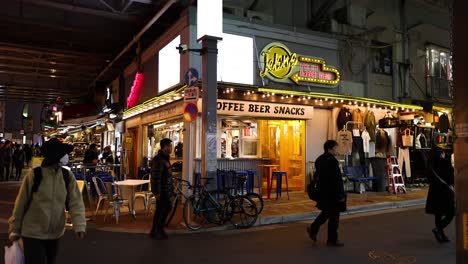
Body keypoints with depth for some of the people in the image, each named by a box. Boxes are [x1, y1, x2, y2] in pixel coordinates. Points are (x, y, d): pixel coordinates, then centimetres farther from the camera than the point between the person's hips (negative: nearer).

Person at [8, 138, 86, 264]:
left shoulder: (68, 176, -6)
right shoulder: (33, 176, -15)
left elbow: (75, 202, -8)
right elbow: (21, 204, -5)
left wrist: (79, 225, -21)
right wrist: (15, 229, 3)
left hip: (55, 233, 4)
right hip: (33, 233, -4)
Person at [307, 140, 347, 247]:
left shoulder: (319, 159, 7)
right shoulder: (332, 161, -22)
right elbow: (336, 180, -23)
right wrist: (341, 195, -18)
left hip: (323, 192, 9)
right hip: (332, 193, -9)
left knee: (326, 212, 24)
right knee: (334, 216, 4)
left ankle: (313, 229, 29)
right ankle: (332, 240, 15)